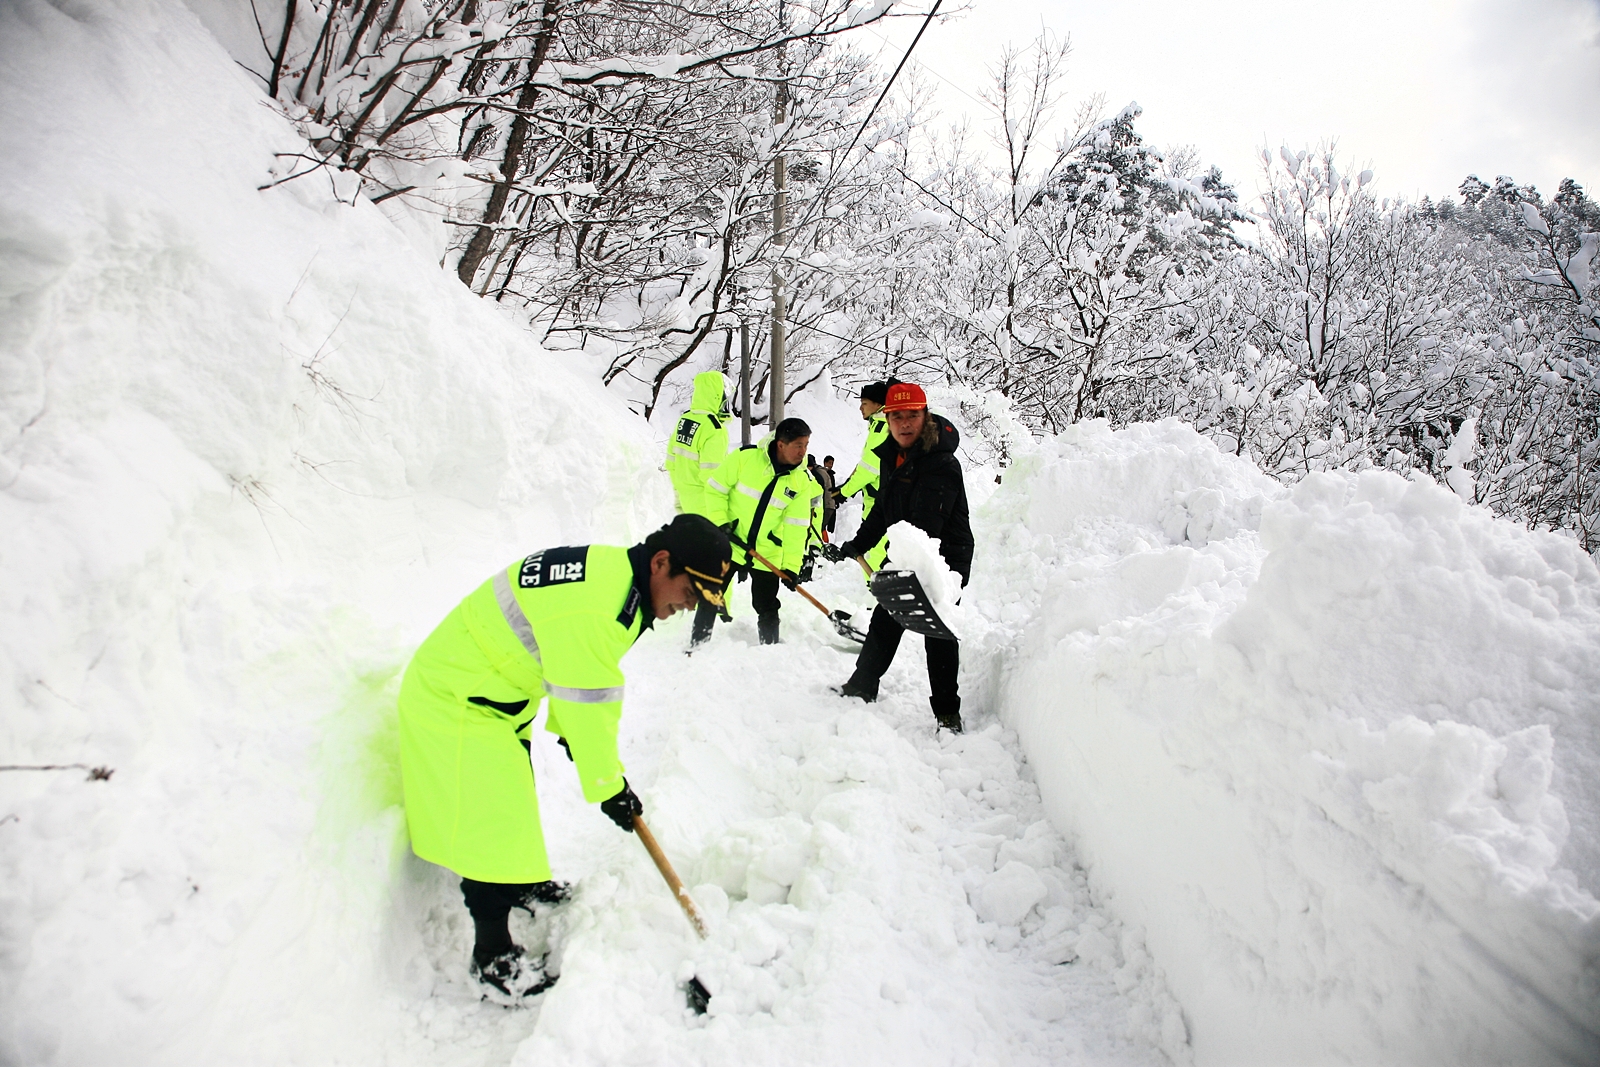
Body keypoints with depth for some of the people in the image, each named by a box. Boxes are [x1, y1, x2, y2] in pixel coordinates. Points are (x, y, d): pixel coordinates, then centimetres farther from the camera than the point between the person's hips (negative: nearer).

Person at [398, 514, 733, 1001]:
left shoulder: (615, 571, -3)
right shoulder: (590, 604, -35)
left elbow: (577, 668, 11)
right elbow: (588, 702, -28)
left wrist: (565, 727, 20)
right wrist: (609, 787, -15)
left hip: (498, 692, 10)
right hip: (456, 701, -10)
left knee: (514, 796, 25)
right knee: (489, 826, -4)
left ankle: (522, 886, 47)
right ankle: (493, 956, 13)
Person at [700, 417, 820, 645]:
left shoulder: (803, 480, -7)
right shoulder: (746, 457, -16)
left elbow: (796, 526, -5)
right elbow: (715, 487, -5)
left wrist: (791, 565, -9)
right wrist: (719, 521, -13)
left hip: (767, 554, 1)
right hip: (729, 543, -1)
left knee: (767, 610, 7)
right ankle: (696, 644, 23)